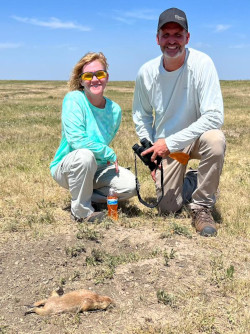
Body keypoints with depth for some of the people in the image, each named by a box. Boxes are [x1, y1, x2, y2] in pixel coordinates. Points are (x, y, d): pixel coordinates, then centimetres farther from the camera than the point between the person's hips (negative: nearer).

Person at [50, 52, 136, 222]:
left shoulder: (115, 110, -3)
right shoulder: (73, 99, -18)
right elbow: (76, 140, -27)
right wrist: (110, 154, -19)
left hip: (98, 168, 5)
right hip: (66, 168, -5)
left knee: (130, 186, -17)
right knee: (85, 155, -38)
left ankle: (88, 197, 8)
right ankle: (81, 210, -16)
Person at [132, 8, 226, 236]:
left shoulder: (201, 63, -20)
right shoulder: (146, 72, -9)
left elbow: (214, 116, -27)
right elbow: (141, 117, 7)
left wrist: (171, 142, -28)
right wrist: (151, 152, -1)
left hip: (196, 138, -2)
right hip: (165, 145, 3)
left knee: (215, 140, -38)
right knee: (167, 208, -3)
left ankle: (201, 207, -15)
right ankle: (188, 181, 33)